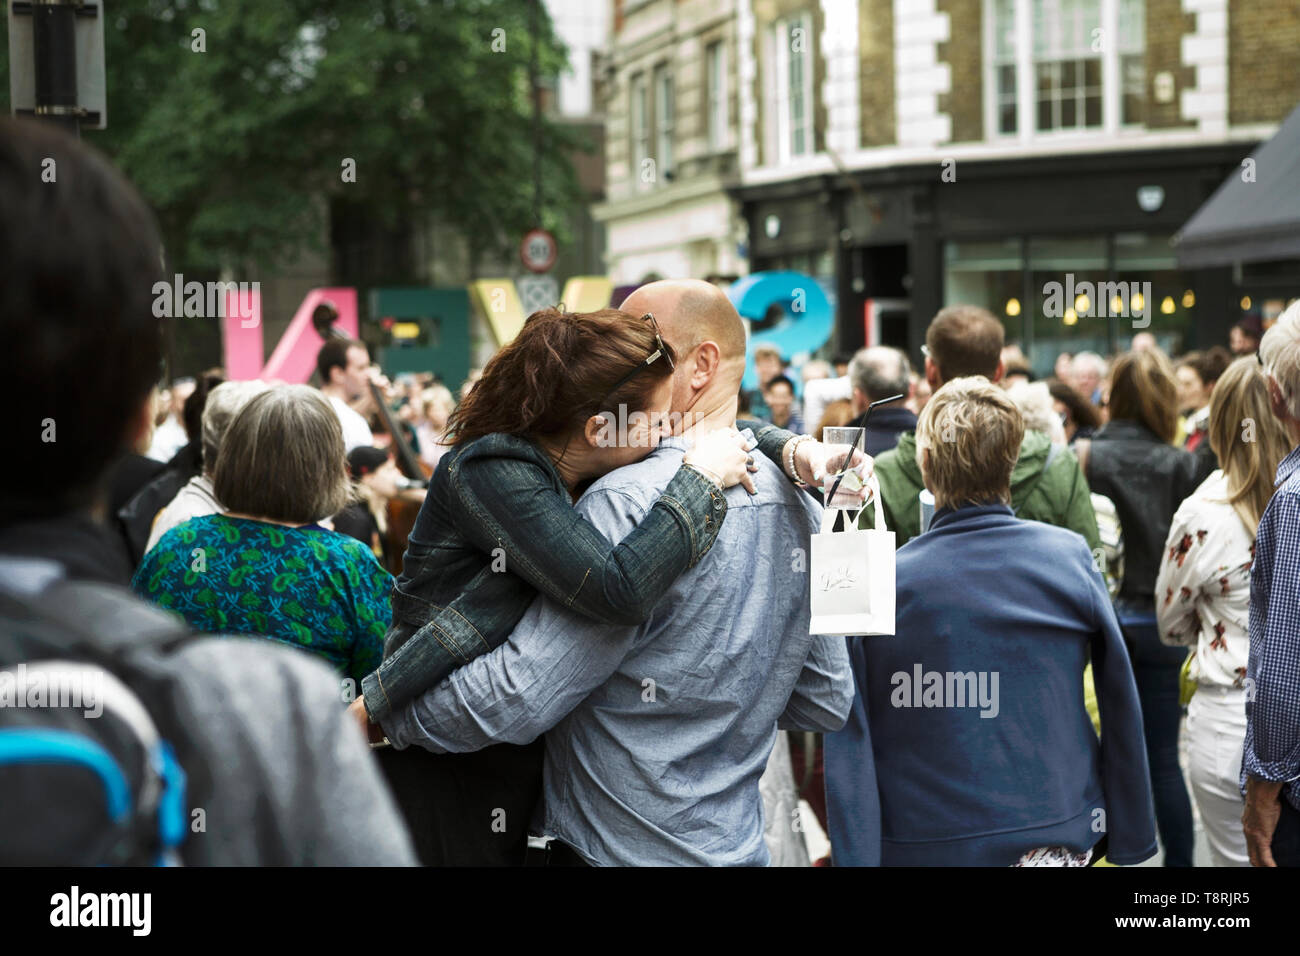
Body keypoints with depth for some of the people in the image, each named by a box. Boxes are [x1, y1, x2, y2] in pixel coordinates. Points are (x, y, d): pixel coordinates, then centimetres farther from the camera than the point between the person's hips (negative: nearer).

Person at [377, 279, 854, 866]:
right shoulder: (797, 503, 3)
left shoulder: (630, 502, -22)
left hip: (620, 848, -8)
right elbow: (827, 703, 11)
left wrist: (383, 717, -10)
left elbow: (515, 697, -24)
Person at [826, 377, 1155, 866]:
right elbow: (1120, 708, -1)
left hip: (927, 845, -1)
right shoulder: (1070, 555, -6)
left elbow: (851, 751, -9)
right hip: (1059, 839, 1)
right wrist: (1131, 837, 8)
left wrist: (853, 857, -3)